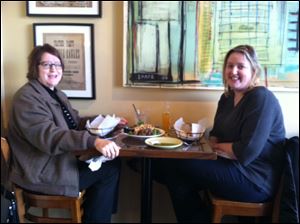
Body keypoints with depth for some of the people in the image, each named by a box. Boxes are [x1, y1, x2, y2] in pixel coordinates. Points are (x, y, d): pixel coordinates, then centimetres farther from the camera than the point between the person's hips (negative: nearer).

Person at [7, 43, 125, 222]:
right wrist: (94, 141, -46)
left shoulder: (57, 94, 13)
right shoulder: (27, 97, -18)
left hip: (63, 160, 9)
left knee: (114, 162, -2)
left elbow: (75, 122, 20)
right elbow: (48, 135, -34)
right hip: (42, 172, -9)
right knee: (110, 169, -12)